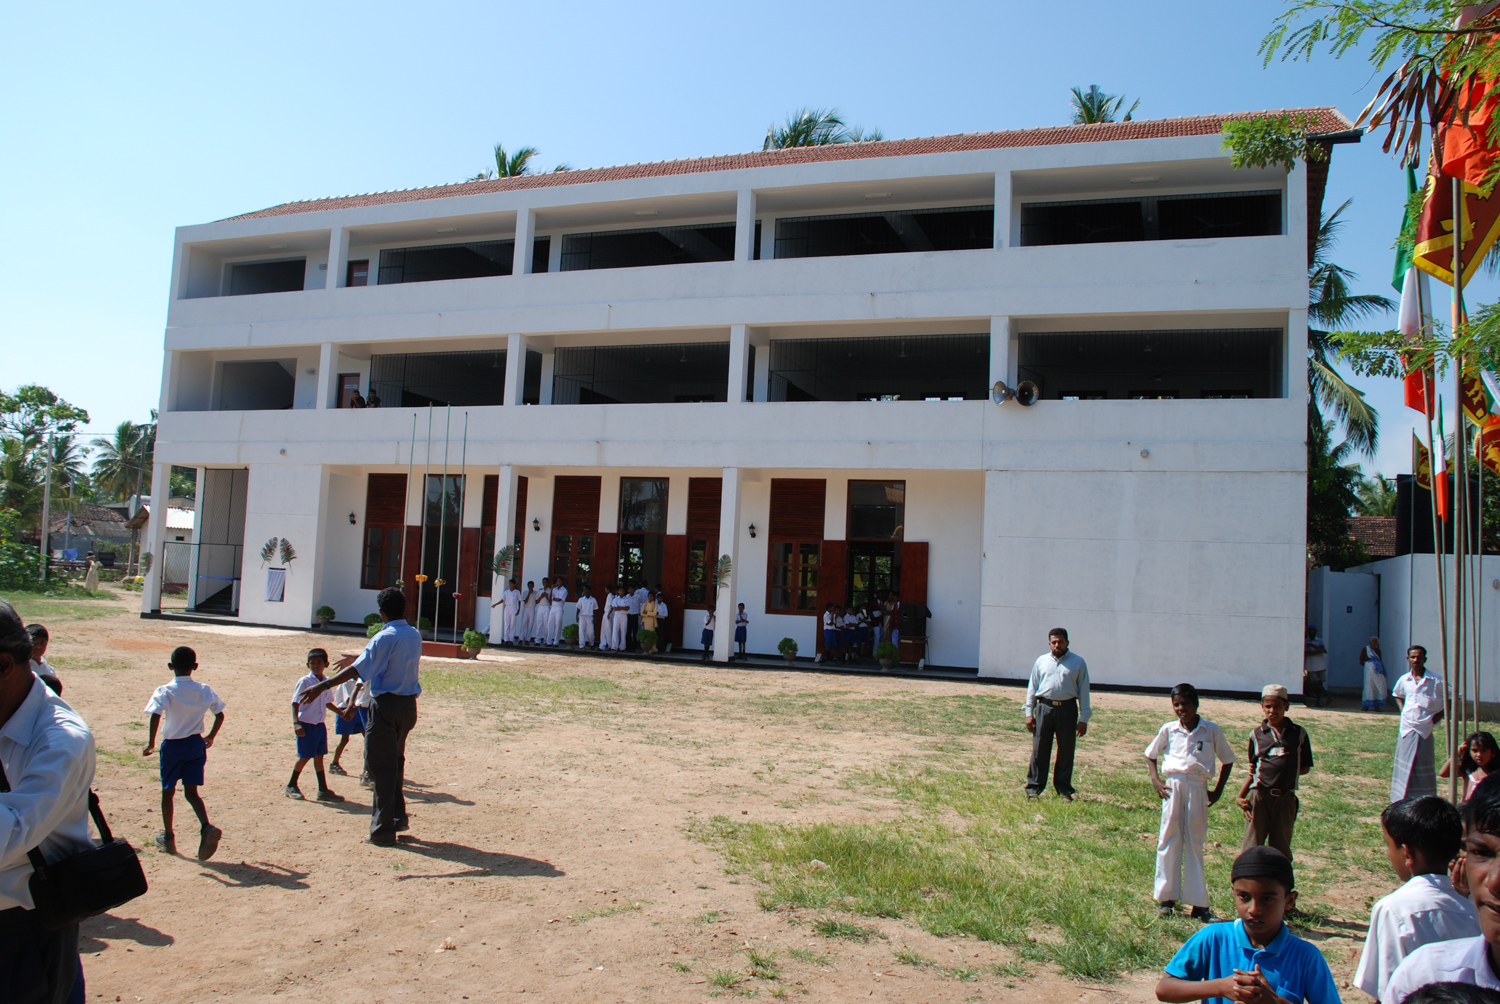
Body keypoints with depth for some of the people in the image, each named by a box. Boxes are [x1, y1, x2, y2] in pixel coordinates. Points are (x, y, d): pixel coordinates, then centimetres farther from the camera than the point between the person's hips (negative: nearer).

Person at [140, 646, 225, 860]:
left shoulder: (165, 691, -10)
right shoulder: (204, 690, 0)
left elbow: (156, 716, -24)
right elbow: (219, 715, 5)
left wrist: (151, 742, -17)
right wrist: (211, 736, 19)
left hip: (172, 745, -3)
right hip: (196, 744, 3)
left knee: (168, 792, 14)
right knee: (191, 792, 8)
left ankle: (168, 837, 25)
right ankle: (207, 827, -16)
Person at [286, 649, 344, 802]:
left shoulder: (326, 682, 6)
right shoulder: (304, 682, -11)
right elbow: (295, 704, -13)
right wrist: (296, 723, -22)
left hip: (320, 725, 6)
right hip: (306, 725, -5)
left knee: (319, 756, 10)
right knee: (304, 757, 2)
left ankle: (323, 790, 13)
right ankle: (291, 786, 20)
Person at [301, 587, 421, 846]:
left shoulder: (385, 638, -14)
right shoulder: (415, 635, 9)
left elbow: (358, 670, -23)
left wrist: (322, 687, -26)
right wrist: (360, 657, 39)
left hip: (386, 705, -7)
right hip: (408, 705, 7)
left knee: (380, 766, -1)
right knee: (395, 761, 22)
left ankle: (382, 830, 2)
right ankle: (398, 817, 29)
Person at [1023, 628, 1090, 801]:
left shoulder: (1078, 663, 5)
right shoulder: (1041, 661, 10)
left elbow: (1083, 690, 4)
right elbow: (1032, 687, 13)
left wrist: (1083, 718, 0)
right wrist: (1029, 712, 7)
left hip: (1067, 709, -1)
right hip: (1044, 707, 1)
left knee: (1066, 751, 5)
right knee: (1039, 749, 2)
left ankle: (1064, 789, 17)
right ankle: (1034, 787, 10)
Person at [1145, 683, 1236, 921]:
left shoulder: (1212, 731, 1)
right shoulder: (1169, 730, 5)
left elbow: (1227, 760, 11)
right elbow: (1151, 754, 18)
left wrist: (1218, 791, 6)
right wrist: (1155, 779, 4)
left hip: (1198, 789, -1)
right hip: (1173, 786, 1)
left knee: (1195, 844, 4)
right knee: (1169, 841, 5)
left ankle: (1199, 904, 10)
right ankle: (1166, 898, 13)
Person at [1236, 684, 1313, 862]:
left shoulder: (1299, 733, 6)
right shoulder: (1257, 735, 8)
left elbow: (1305, 767, 10)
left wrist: (1285, 771, -7)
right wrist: (1240, 796, 2)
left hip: (1285, 798, 0)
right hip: (1259, 795, 0)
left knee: (1281, 849, 8)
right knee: (1252, 847, 0)